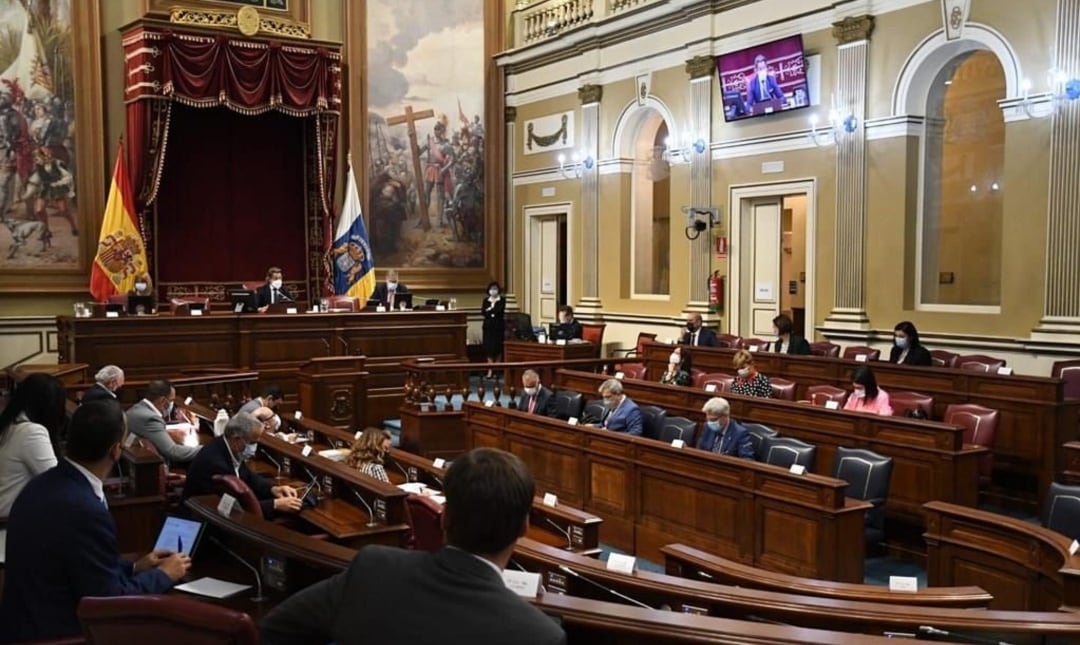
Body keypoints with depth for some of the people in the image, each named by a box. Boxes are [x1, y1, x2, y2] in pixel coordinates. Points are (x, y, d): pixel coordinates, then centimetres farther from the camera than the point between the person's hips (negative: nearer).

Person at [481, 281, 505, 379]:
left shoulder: (502, 300, 2)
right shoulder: (486, 300, 9)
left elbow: (500, 310, -13)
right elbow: (483, 312, -2)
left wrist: (490, 309, -2)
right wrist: (494, 312, -12)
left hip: (499, 326, -2)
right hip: (488, 326, 2)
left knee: (497, 347, -3)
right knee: (488, 347, -4)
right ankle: (490, 370, -3)